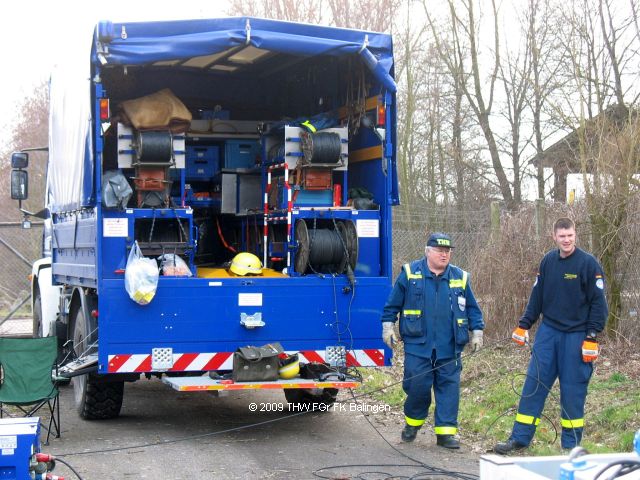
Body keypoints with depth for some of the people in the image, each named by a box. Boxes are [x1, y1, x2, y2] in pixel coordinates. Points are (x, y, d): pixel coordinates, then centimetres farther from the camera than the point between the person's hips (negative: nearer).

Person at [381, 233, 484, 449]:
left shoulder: (460, 277, 9)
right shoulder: (410, 273, 3)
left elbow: (472, 308, 15)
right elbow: (393, 303, 8)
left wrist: (477, 331, 9)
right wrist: (387, 326, 5)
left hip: (449, 348, 2)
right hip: (417, 344, -2)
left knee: (449, 387, 0)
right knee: (417, 385, -1)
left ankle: (446, 431, 6)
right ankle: (413, 422, 23)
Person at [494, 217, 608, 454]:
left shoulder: (588, 263, -8)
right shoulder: (548, 261, 6)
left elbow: (599, 303, -8)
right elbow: (537, 296, 14)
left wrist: (592, 338, -12)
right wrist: (523, 325, 9)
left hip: (576, 336, -4)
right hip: (548, 331, 4)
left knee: (572, 390, 1)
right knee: (533, 385, 2)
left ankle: (570, 445, 12)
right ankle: (520, 438, 7)